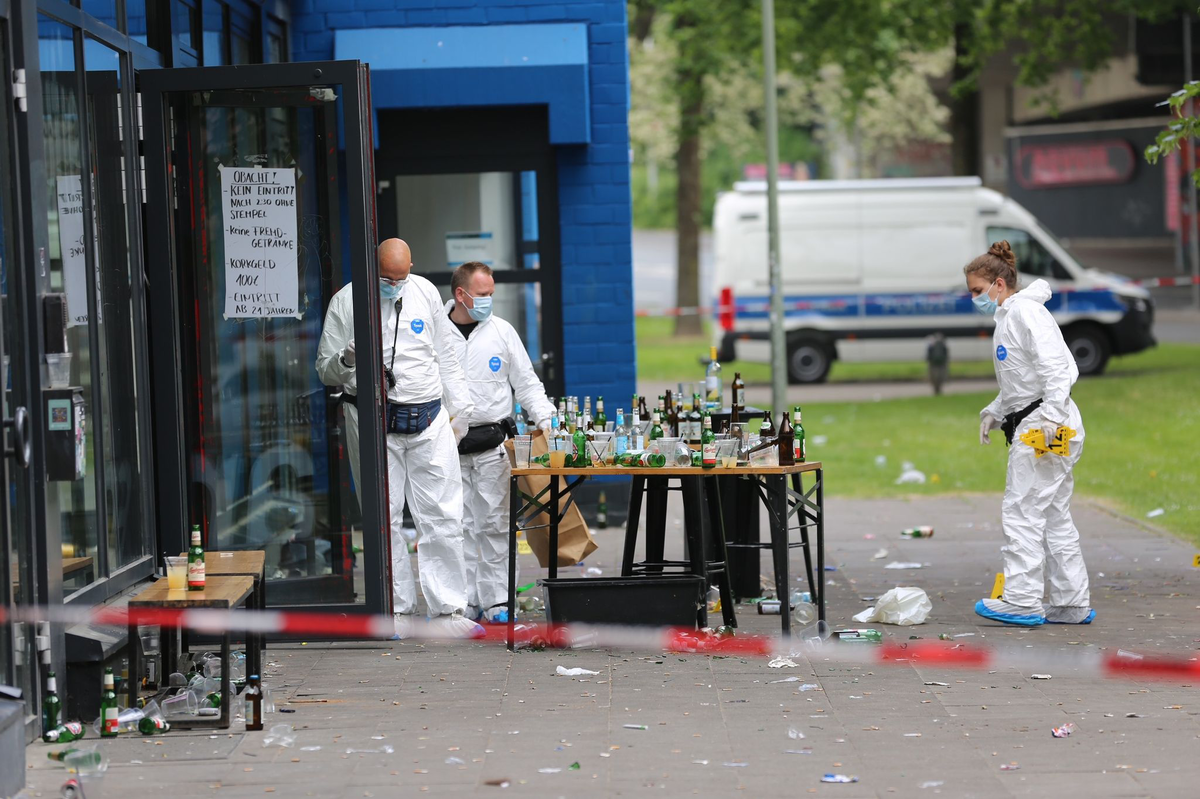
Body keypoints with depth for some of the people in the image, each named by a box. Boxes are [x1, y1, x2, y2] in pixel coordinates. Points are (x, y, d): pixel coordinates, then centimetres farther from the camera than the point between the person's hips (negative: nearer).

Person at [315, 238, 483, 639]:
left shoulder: (425, 293, 8)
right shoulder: (346, 302, -2)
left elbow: (445, 356, 18)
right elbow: (325, 371, 1)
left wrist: (459, 407, 16)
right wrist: (346, 360, -21)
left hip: (429, 421, 3)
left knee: (443, 517, 0)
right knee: (385, 519, 0)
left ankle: (447, 610, 6)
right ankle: (398, 610, 9)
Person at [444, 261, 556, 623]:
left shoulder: (502, 331, 7)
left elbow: (526, 384, 10)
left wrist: (547, 420, -4)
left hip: (492, 443, 0)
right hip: (449, 445, 0)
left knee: (493, 523, -4)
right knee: (459, 525, 1)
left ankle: (497, 602, 0)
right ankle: (467, 601, 7)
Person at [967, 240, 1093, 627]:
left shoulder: (1026, 311, -10)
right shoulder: (1006, 318, 21)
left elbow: (1057, 367, -20)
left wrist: (1051, 415, -27)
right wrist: (994, 412, 16)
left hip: (1044, 424, -11)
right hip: (1028, 426, 11)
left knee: (1022, 510, -10)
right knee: (1054, 516, 10)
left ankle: (1022, 601, -9)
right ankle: (1072, 604, 12)